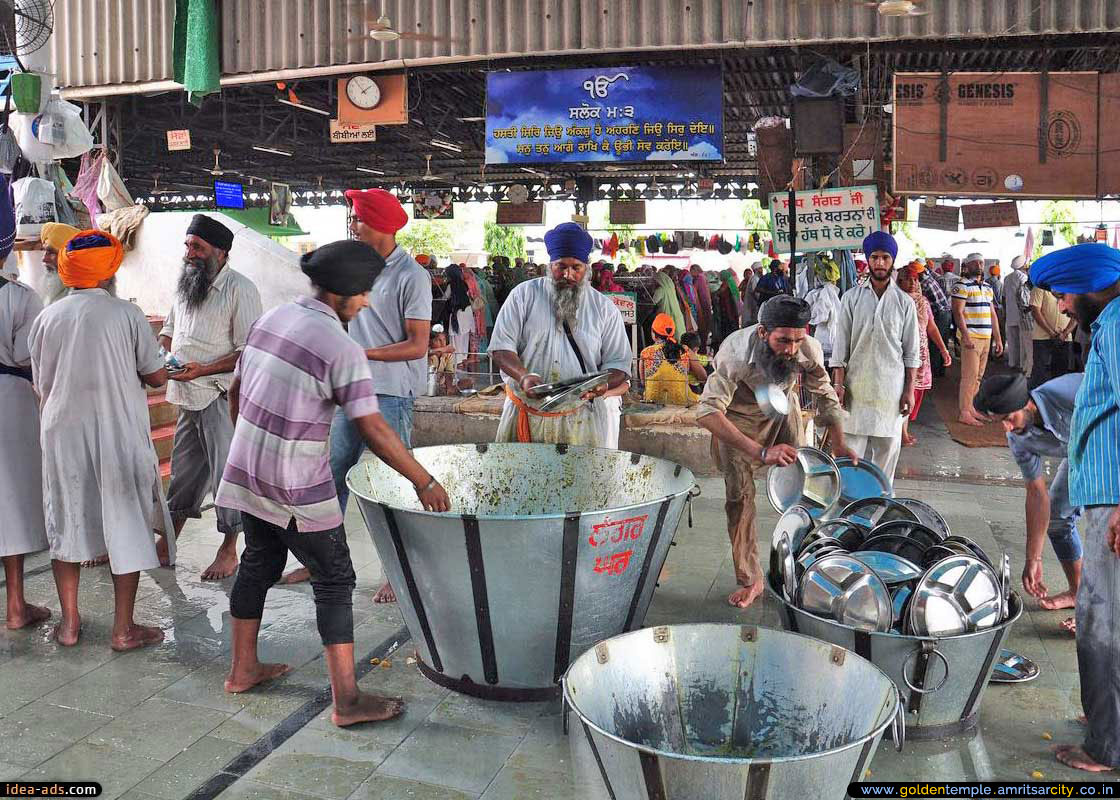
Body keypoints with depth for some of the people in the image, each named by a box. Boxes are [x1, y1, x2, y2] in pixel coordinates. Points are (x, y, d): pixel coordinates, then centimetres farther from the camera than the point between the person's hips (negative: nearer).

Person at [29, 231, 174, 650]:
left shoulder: (46, 317, 1)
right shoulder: (127, 315, -9)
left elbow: (42, 386, 7)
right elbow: (157, 378, -5)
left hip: (62, 435, 3)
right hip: (118, 435, -3)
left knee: (66, 524, 16)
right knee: (126, 526, 7)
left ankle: (69, 623, 25)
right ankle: (124, 629, 13)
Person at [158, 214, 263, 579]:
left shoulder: (239, 289, -11)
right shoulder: (185, 284, 12)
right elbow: (169, 328, 25)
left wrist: (202, 370, -22)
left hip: (221, 396, -7)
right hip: (188, 397, 7)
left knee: (227, 471, 0)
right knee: (185, 470, 17)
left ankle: (229, 550, 13)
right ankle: (168, 542, 30)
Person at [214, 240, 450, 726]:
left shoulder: (274, 317, 5)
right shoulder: (341, 347, -19)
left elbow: (236, 391, 14)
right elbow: (373, 431, -21)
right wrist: (424, 483, -13)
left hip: (247, 473, 8)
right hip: (297, 489, -8)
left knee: (259, 564, 22)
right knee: (334, 581, 2)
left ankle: (243, 669, 37)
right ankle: (347, 701, 7)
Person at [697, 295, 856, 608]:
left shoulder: (809, 350, -28)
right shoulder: (735, 352, -40)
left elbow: (826, 396, -8)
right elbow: (707, 412, -47)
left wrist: (839, 444, -18)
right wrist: (761, 452, -54)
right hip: (738, 416, -3)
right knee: (739, 495, -6)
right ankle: (749, 580, 7)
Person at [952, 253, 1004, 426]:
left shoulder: (987, 287, 18)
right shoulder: (963, 285, -6)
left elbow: (992, 314, 21)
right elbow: (957, 311, -14)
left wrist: (998, 338, 17)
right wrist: (966, 336, -22)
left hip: (986, 338, 8)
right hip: (971, 338, -8)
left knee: (978, 376, 11)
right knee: (970, 376, -9)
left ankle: (970, 407, 19)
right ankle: (963, 413, -5)